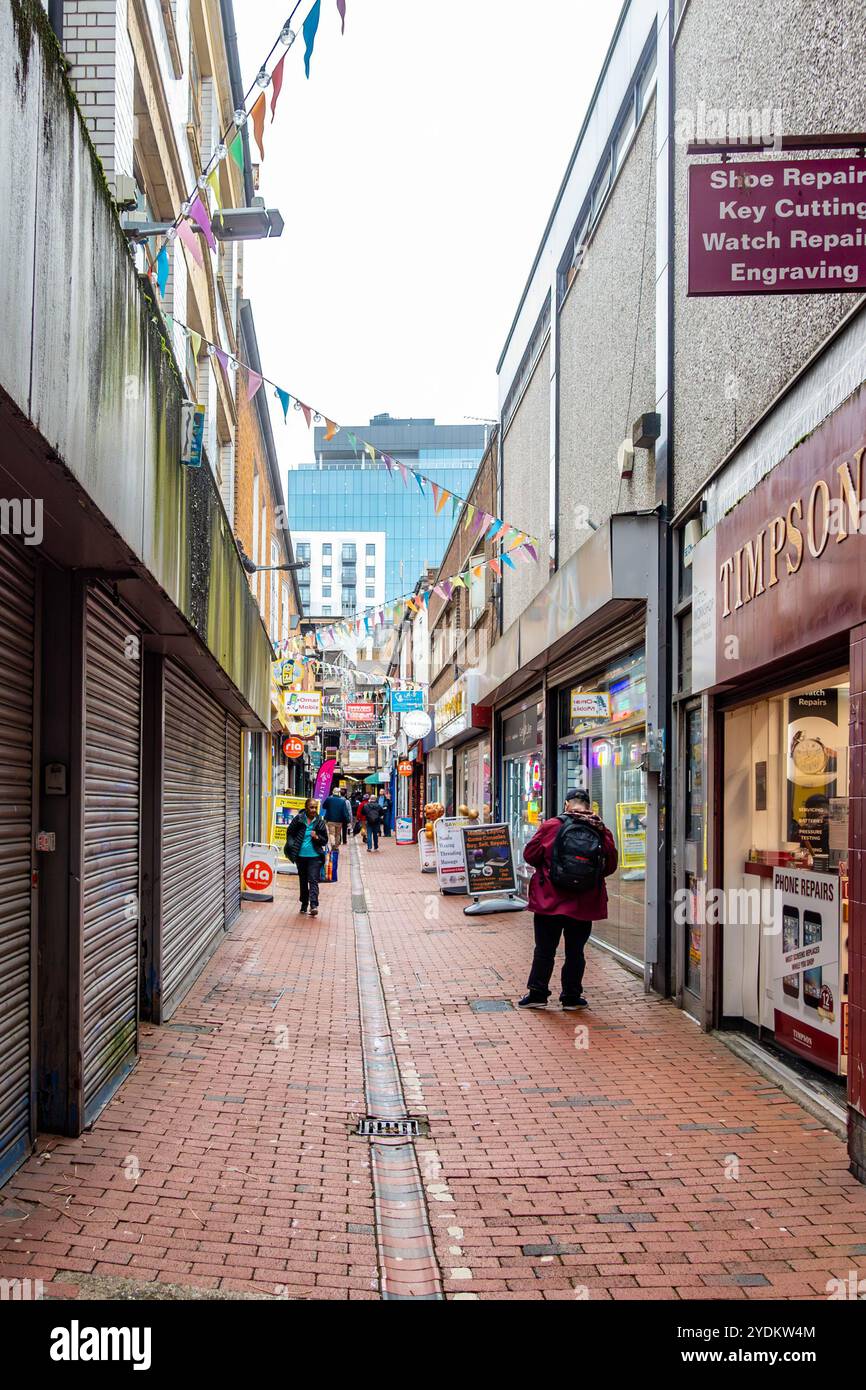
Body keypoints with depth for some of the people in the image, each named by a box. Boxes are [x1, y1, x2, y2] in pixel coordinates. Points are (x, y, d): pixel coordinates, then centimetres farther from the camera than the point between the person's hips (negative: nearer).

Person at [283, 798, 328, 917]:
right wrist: (292, 845, -4)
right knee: (303, 881, 14)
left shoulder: (320, 822, 1)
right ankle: (304, 904, 29)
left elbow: (325, 840, 7)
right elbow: (290, 833, 8)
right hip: (301, 855, 2)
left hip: (315, 856, -2)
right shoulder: (299, 819, -1)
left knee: (313, 880, -12)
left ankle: (314, 905, -21)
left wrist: (317, 837, -12)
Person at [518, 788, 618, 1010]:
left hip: (550, 902, -1)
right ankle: (571, 996, 15)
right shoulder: (601, 832, -4)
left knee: (544, 950, 9)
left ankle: (538, 993, 12)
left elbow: (530, 855, -2)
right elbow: (611, 866, 4)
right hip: (584, 906, 1)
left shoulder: (550, 826, -9)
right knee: (575, 951, 11)